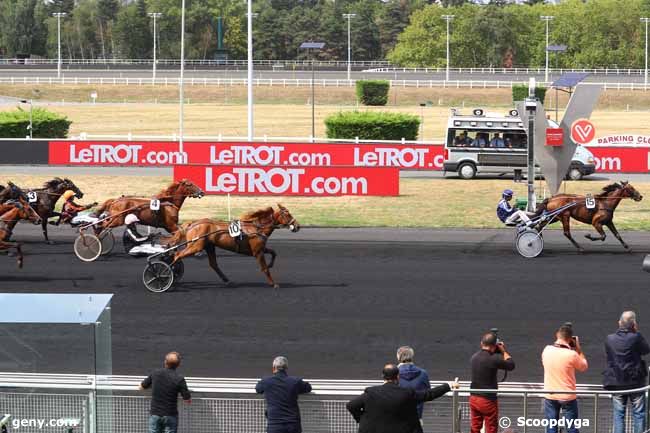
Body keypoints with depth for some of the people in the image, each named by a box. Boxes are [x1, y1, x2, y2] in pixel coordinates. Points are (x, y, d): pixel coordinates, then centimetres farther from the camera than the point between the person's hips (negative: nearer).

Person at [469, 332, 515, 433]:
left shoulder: (474, 357, 1)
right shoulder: (493, 359, -20)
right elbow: (511, 365, -5)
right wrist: (503, 351, 6)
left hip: (474, 398, 6)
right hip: (488, 400, -6)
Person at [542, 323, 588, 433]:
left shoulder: (547, 350, -7)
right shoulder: (572, 355, -19)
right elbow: (584, 367, -1)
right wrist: (578, 349, 3)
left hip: (550, 396, 3)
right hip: (568, 398, -3)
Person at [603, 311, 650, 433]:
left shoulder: (609, 339, -3)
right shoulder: (636, 337, -14)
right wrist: (636, 332, 2)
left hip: (616, 383, 3)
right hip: (635, 382, -3)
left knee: (618, 414, 9)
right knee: (639, 413, 7)